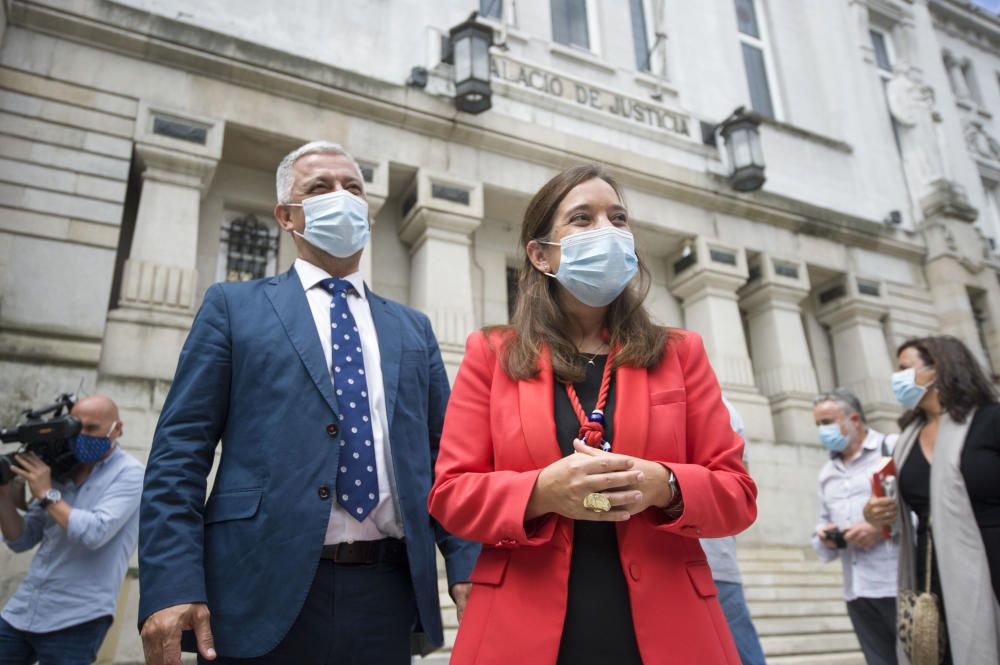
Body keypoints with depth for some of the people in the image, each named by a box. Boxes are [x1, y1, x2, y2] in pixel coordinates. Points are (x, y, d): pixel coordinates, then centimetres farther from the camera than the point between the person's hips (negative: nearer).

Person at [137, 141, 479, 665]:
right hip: (266, 592, -2)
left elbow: (441, 458, 10)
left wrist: (466, 564, -1)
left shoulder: (413, 328, 13)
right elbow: (180, 452, -1)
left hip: (388, 596, 3)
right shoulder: (234, 306, 6)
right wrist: (172, 585, -11)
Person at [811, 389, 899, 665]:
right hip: (857, 592, 6)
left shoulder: (895, 448, -2)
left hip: (901, 585, -6)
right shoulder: (827, 473, 18)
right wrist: (825, 538, -1)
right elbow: (824, 525, 20)